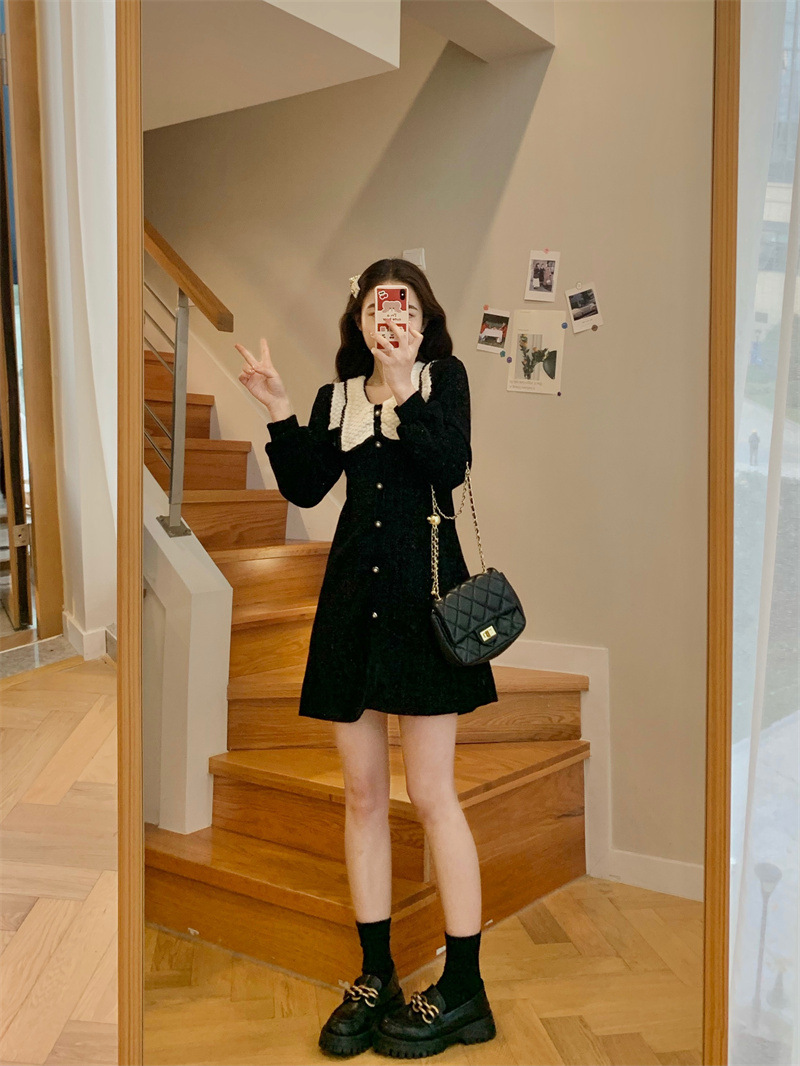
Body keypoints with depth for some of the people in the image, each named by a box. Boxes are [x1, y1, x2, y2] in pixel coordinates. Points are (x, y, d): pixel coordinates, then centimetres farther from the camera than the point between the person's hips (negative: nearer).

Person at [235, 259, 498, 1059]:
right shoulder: (336, 399, 12)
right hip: (353, 603, 4)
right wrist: (279, 412, -10)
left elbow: (451, 464, -13)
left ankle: (463, 990, 11)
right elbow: (303, 489, 0)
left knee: (431, 795, -3)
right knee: (362, 794, 9)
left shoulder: (444, 377, 4)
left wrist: (400, 388, -18)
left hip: (423, 600, -4)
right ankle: (375, 977, 22)